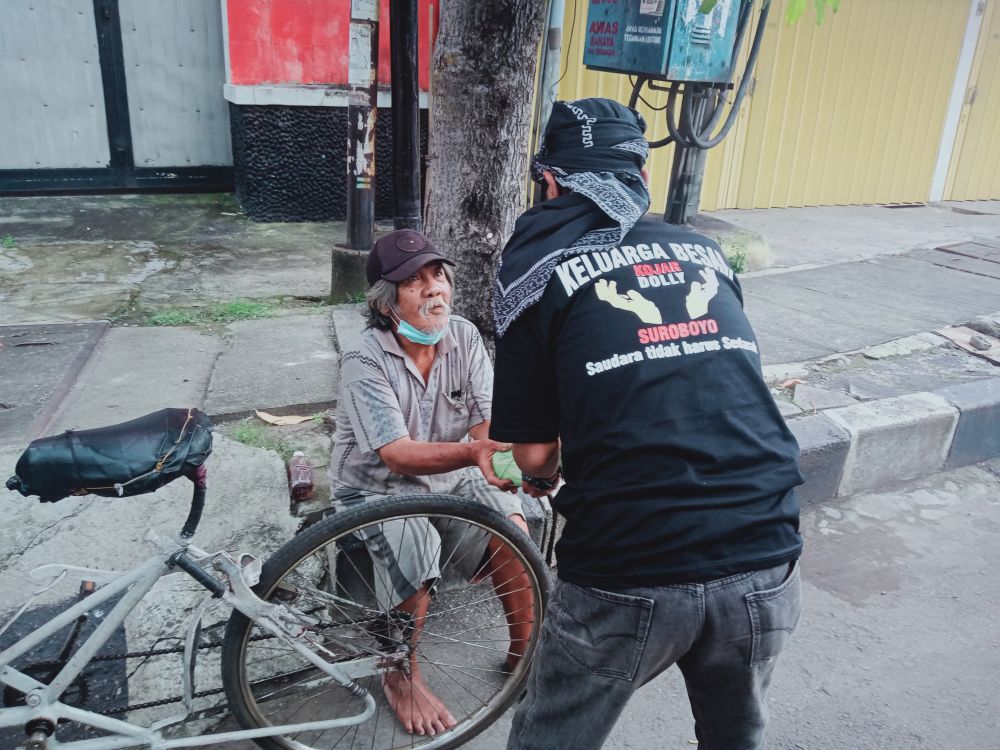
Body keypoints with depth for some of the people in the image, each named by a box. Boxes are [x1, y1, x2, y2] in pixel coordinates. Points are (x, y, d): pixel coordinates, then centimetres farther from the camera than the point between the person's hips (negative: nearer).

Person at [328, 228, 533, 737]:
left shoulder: (465, 338, -8)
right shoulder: (365, 363, -21)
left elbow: (487, 423, -13)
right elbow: (398, 454, -29)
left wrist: (505, 453, -37)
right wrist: (471, 454, -47)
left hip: (450, 477, 4)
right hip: (377, 489, -4)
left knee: (512, 526, -21)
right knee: (415, 555, -30)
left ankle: (524, 650, 3)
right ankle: (401, 677, -1)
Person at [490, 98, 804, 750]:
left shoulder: (536, 264, 0)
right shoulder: (707, 253, 12)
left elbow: (535, 452, 1)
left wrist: (542, 480, 26)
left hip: (630, 580, -4)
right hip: (767, 571, 5)